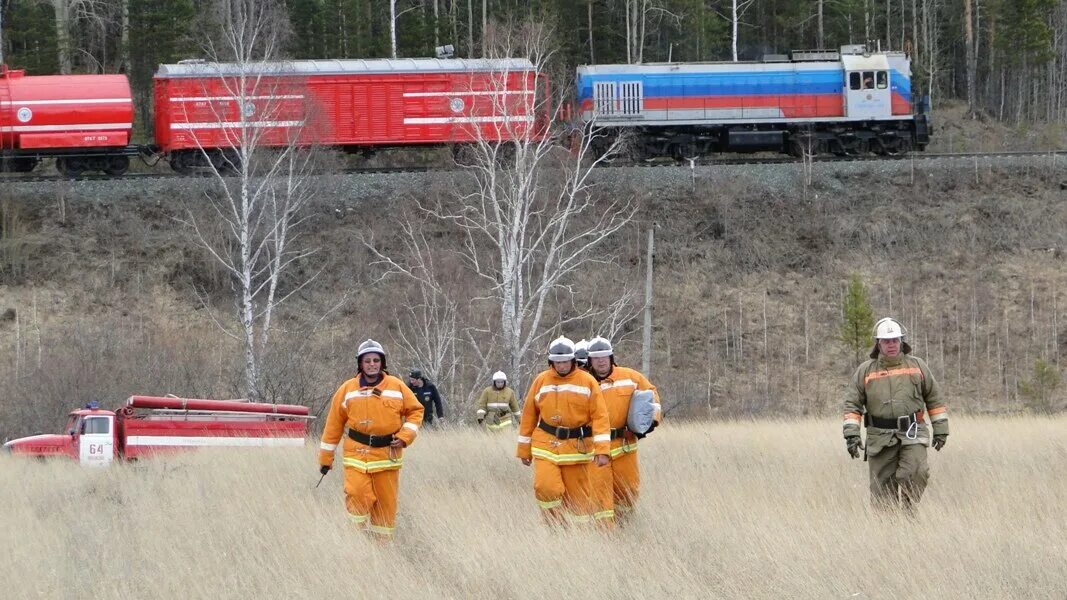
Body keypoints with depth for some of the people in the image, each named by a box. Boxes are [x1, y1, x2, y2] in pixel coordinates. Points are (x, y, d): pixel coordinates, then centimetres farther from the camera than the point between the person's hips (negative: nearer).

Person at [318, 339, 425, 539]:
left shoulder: (397, 387, 5)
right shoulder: (348, 389, 4)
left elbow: (415, 410, 13)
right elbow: (334, 425, 7)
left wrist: (405, 436, -3)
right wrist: (325, 458, 7)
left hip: (387, 454, 1)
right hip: (357, 454, -1)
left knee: (386, 502, 3)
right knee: (358, 496, -16)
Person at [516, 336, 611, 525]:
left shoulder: (587, 382, -1)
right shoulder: (541, 381, 4)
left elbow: (600, 416, -4)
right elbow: (529, 415, 11)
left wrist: (602, 450, -13)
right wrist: (524, 449, 11)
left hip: (576, 446, -1)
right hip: (546, 444, 1)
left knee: (579, 495, 2)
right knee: (546, 488, -15)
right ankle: (555, 528, 2)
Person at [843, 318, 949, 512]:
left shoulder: (917, 366, 9)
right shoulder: (865, 371, 7)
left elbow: (934, 399, 14)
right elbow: (852, 404, 6)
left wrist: (940, 430, 10)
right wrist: (851, 434, -6)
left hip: (912, 435, -1)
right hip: (880, 437, 1)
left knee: (915, 474, -22)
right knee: (882, 488, -1)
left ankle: (908, 513, -6)